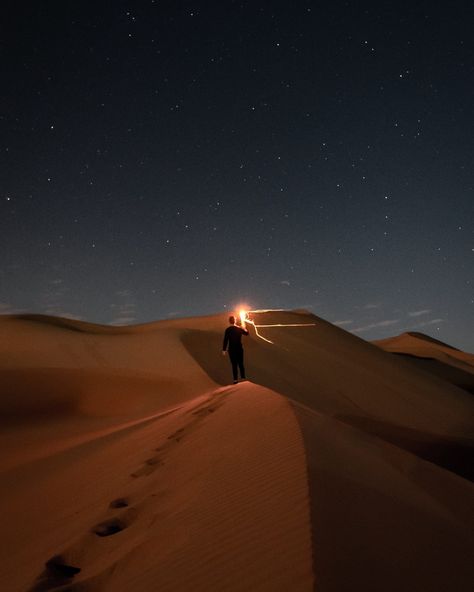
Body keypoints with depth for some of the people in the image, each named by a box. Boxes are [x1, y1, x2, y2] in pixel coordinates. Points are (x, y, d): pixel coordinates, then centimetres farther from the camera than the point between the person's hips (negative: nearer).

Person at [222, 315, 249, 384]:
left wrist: (224, 350, -12)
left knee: (234, 365, 1)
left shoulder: (228, 330, -10)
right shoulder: (239, 328, 1)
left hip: (232, 350, -2)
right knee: (241, 364, 12)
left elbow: (225, 340, -14)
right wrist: (245, 329, 41)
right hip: (239, 349, 3)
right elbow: (246, 333, 19)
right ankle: (243, 378, 14)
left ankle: (235, 379, 0)